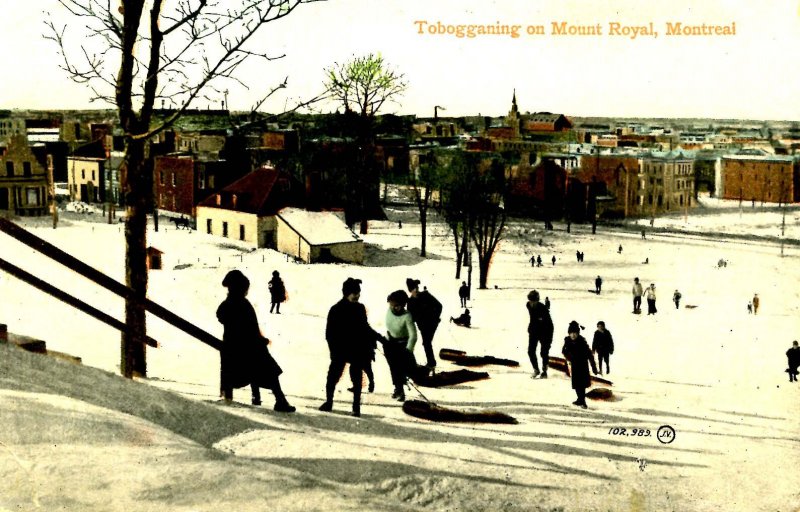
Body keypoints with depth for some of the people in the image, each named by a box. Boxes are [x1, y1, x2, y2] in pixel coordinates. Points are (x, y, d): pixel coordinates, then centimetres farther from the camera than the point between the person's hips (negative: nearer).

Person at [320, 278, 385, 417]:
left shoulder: (360, 308, 6)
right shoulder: (336, 310, -8)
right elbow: (330, 333, -8)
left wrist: (378, 338, 17)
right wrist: (334, 350, -14)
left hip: (359, 350, 3)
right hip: (341, 351, -3)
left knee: (357, 378, 6)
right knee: (333, 376, 2)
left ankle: (356, 406, 13)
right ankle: (328, 402, 20)